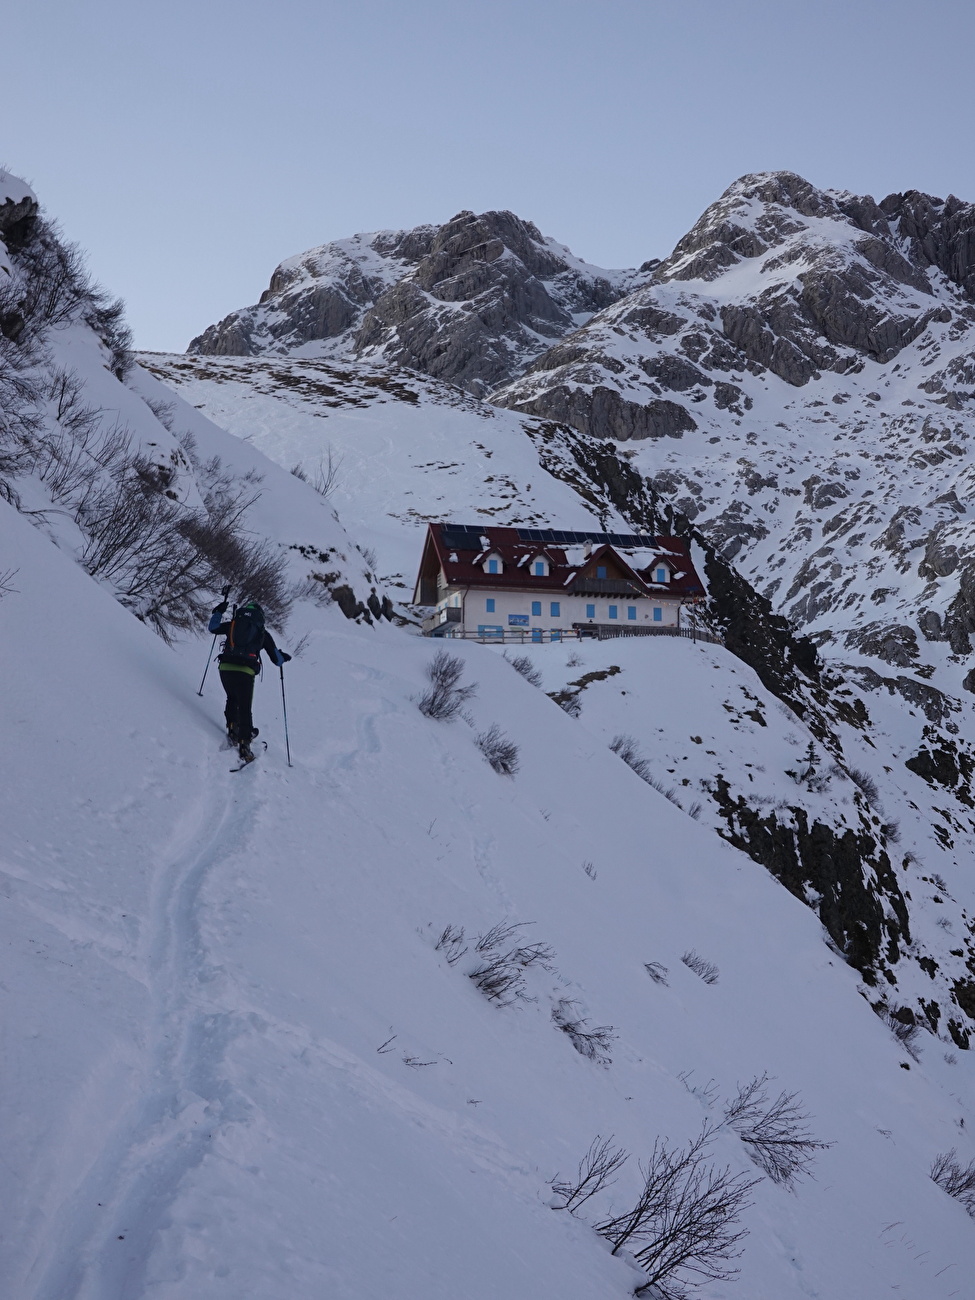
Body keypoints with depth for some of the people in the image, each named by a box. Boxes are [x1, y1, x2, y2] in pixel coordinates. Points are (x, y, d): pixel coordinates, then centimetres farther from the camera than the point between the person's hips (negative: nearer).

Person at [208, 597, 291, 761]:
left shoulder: (233, 625, 17)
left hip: (225, 668, 2)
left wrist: (218, 612, 46)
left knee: (232, 700, 28)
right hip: (245, 672, -2)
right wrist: (284, 657, 40)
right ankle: (244, 745, -2)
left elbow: (213, 627, 30)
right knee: (244, 709, 4)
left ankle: (232, 730, 16)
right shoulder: (263, 633, 15)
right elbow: (276, 659, 17)